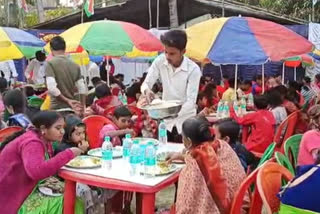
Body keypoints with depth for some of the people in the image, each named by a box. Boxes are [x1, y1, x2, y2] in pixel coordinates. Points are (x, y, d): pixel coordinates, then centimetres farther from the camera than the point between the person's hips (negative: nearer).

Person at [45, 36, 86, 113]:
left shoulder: (50, 64, -7)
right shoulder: (75, 65, 8)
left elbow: (52, 88, -19)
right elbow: (82, 89, 6)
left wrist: (67, 100, -11)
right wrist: (82, 108, 13)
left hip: (57, 108, -5)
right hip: (71, 108, 5)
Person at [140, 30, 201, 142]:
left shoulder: (193, 69, -21)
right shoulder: (160, 61, -10)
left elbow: (191, 101, -23)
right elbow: (146, 83, -7)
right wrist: (147, 90, -32)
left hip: (185, 121, -3)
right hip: (166, 120, 4)